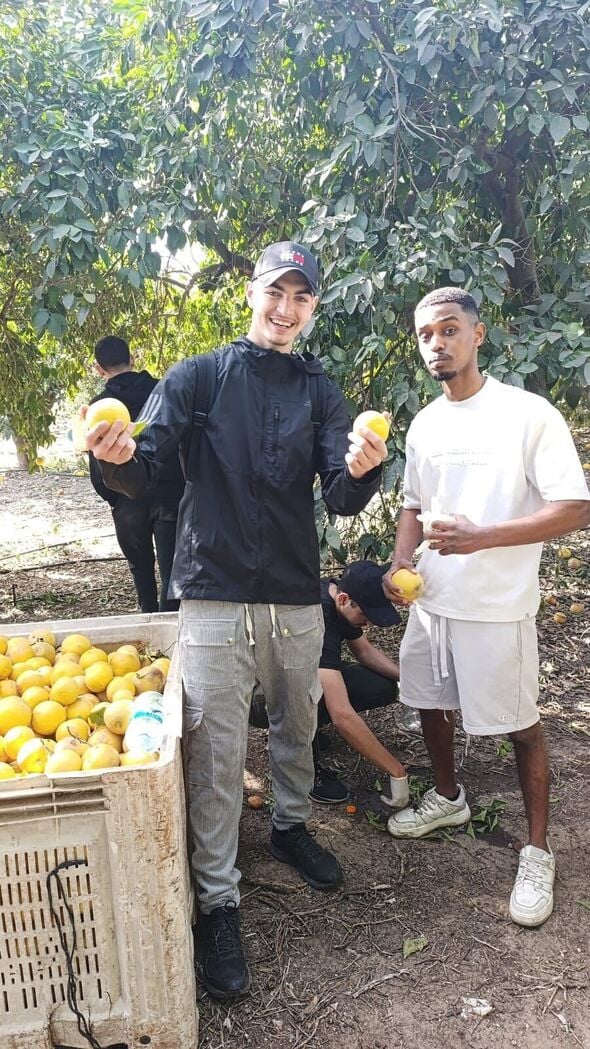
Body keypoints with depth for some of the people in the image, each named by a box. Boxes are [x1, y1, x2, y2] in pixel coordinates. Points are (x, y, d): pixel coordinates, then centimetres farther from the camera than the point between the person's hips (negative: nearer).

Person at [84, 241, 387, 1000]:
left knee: (296, 728, 20)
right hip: (215, 597, -3)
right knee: (217, 755, 2)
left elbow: (342, 500, -5)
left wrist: (361, 471, -28)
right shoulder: (196, 378, -1)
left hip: (297, 598, 3)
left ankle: (291, 826, 46)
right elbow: (142, 474, -9)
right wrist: (118, 455, -33)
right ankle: (218, 904, 17)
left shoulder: (319, 392, 5)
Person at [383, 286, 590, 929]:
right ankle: (447, 798, 45)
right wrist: (400, 564, -1)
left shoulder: (528, 414, -13)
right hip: (431, 600, 6)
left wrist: (483, 536, -26)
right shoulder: (424, 425, 7)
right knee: (430, 704, 19)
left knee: (519, 726, 6)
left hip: (498, 606, -6)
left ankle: (537, 853, 25)